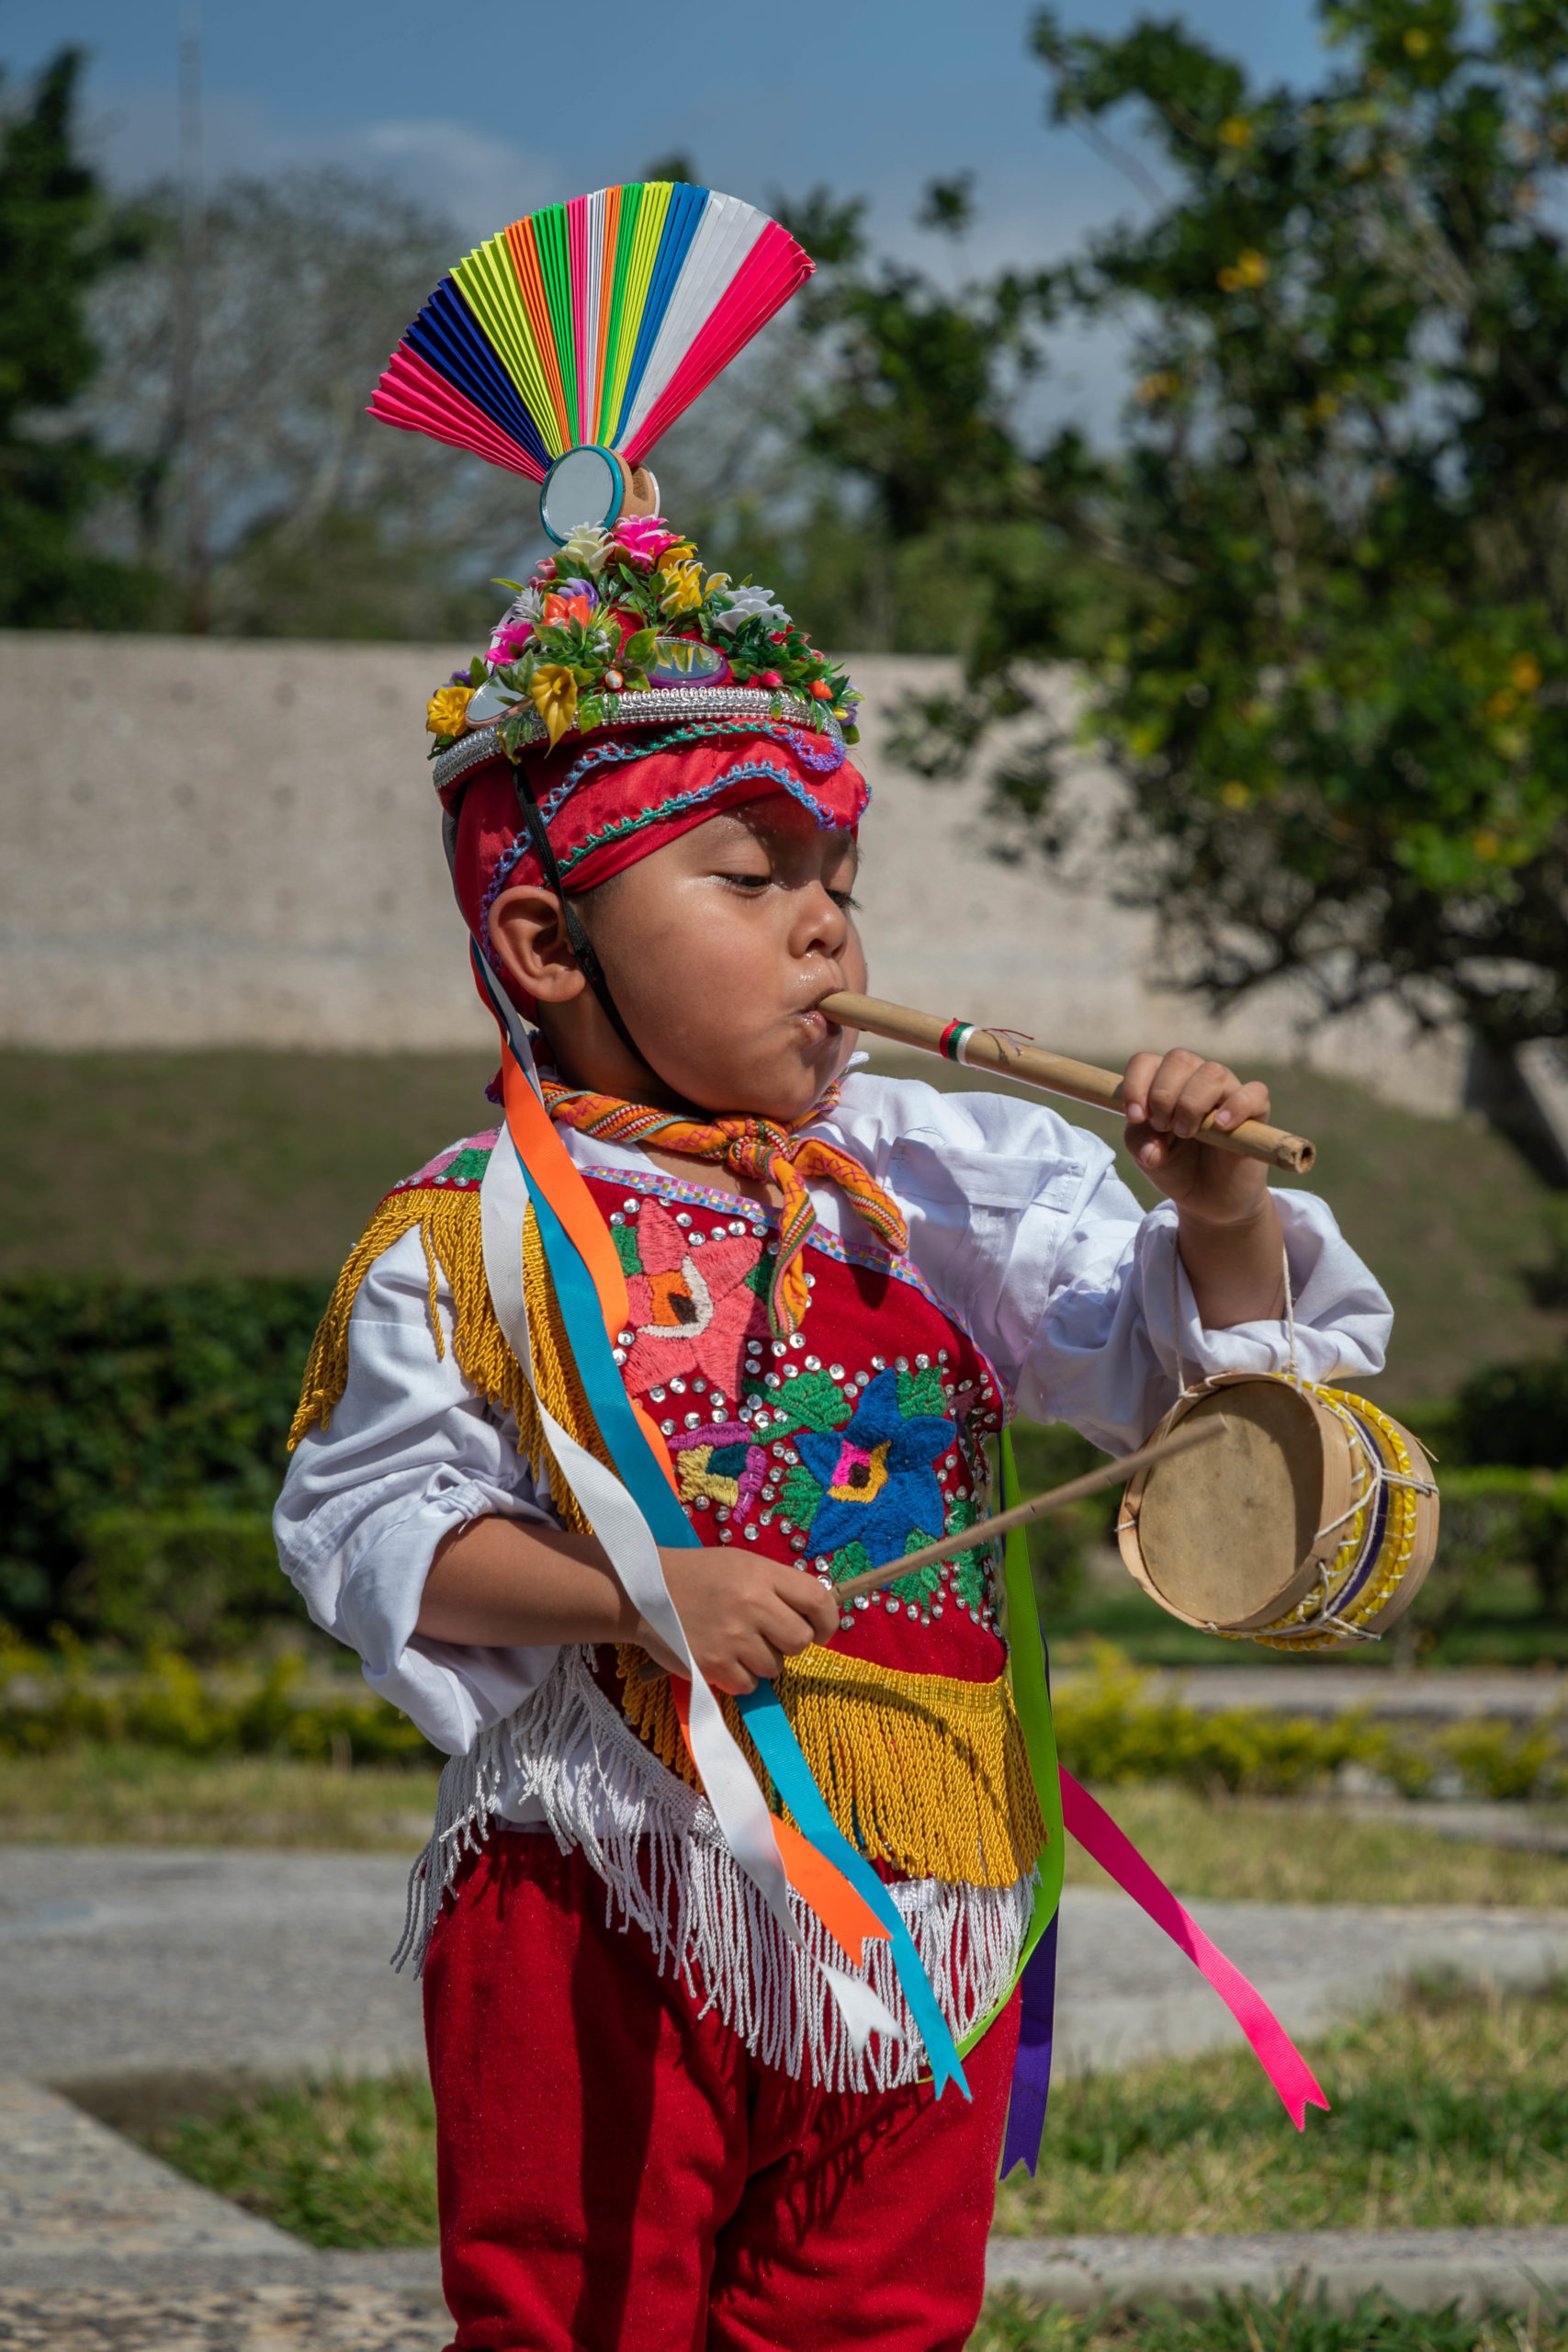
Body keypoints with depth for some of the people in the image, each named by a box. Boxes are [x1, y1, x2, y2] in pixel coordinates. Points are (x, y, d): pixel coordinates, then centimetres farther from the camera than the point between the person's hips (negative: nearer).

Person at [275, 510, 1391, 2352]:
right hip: (614, 1893, -4)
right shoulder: (468, 1243, -6)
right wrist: (637, 1596, -18)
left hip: (917, 1905, 4)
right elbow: (367, 1524, -7)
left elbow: (1184, 1361, 8)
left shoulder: (941, 1178, 4)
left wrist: (1217, 1214, -13)